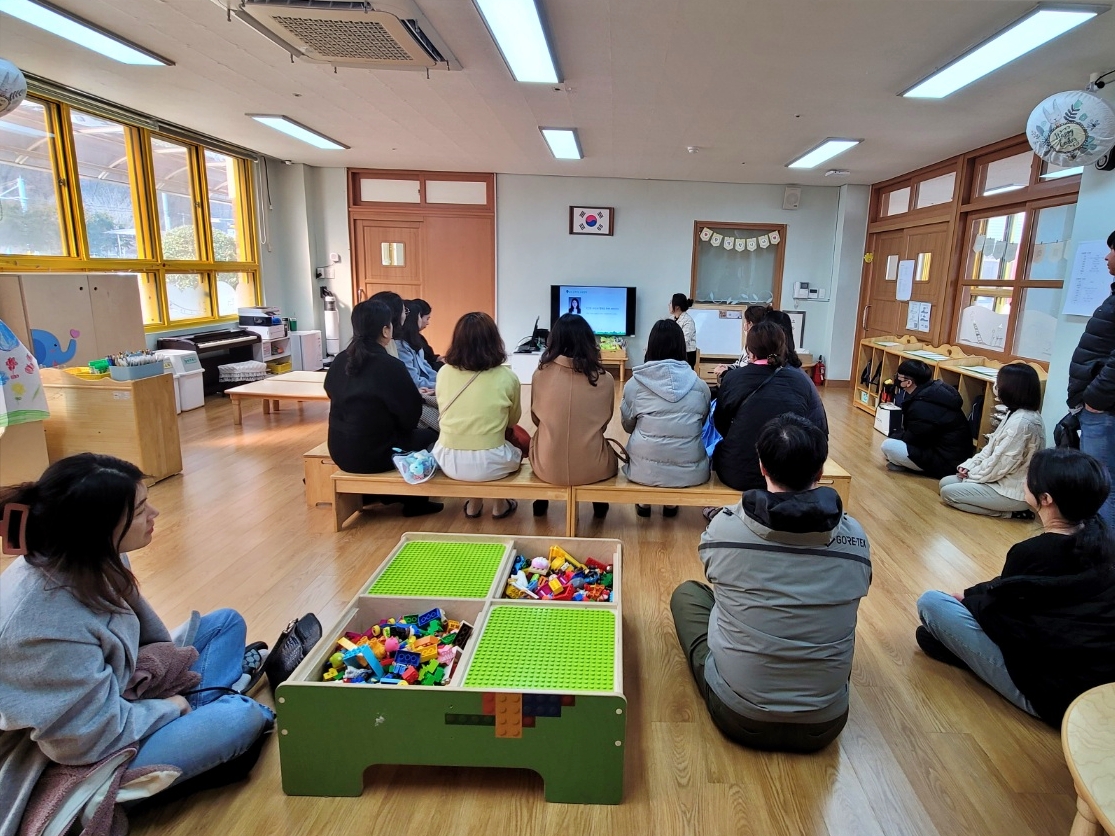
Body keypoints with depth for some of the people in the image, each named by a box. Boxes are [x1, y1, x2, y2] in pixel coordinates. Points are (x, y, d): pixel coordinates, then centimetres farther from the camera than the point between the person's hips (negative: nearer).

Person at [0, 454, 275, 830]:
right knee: (243, 718, -18)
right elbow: (93, 738, -27)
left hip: (113, 689, 8)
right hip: (85, 757, -8)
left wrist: (176, 664, 1)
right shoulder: (47, 626, -37)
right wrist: (170, 707, -13)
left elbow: (140, 624, 8)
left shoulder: (86, 560, -12)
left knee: (226, 623, 8)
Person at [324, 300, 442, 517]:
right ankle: (415, 502, 27)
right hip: (374, 454, -7)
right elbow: (412, 414, -13)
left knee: (414, 433, 28)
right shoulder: (390, 365, -20)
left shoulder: (340, 361, -1)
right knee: (428, 434, 18)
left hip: (340, 451, 7)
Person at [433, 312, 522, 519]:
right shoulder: (507, 377, -10)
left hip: (448, 461, 3)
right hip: (489, 463, -2)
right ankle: (500, 505, 37)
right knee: (516, 450, 30)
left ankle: (474, 504, 37)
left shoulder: (443, 373, -3)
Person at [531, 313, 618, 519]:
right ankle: (599, 504, 41)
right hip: (592, 470, 0)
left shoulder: (541, 374, -8)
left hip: (547, 468, 1)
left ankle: (541, 502, 44)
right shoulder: (605, 379, -8)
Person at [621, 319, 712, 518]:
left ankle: (644, 503, 36)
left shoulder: (635, 384, -4)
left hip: (645, 470, -1)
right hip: (690, 472, 1)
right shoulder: (700, 386, 0)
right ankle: (671, 504, 37)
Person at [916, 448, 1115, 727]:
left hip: (1053, 694, -8)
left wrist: (965, 598, 14)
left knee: (931, 602, -8)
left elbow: (995, 608, -6)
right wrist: (972, 594, 15)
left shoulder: (1031, 553, -23)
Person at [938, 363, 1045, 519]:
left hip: (1014, 491, -10)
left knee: (948, 493, -10)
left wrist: (971, 474, -8)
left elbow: (1000, 465, -23)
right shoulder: (1016, 413, 5)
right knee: (945, 482, 8)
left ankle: (1010, 512, -4)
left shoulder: (1022, 422, -27)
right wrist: (968, 466, 0)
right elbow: (992, 447, 12)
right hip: (1005, 480, 10)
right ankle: (1007, 507, 10)